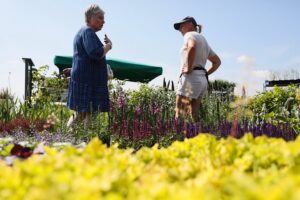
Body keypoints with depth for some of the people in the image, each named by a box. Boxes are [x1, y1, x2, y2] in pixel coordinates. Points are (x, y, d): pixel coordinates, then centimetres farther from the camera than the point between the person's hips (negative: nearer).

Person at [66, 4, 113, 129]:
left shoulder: (82, 32, 25)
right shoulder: (88, 31, -9)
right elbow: (96, 54, -23)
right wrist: (108, 45, -9)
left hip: (83, 80, 11)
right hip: (87, 81, -11)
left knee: (78, 114, 12)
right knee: (86, 114, -11)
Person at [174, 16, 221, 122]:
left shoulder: (190, 35, 1)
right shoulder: (203, 40, 27)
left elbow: (192, 47, -25)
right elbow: (217, 61, 30)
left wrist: (189, 68, -18)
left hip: (191, 78, -9)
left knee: (180, 116, -13)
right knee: (194, 117, 7)